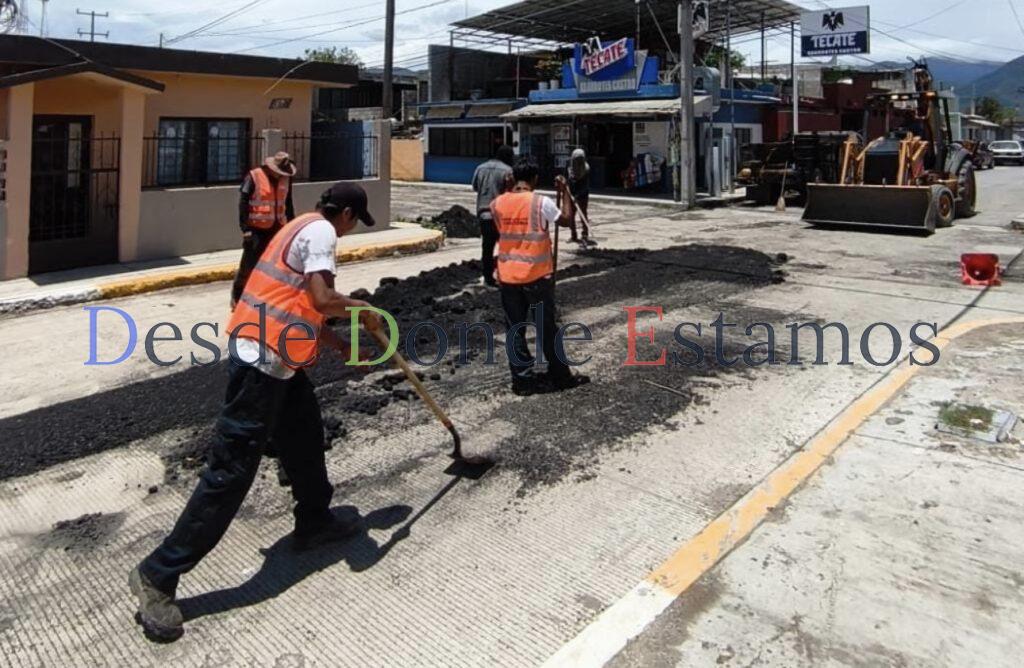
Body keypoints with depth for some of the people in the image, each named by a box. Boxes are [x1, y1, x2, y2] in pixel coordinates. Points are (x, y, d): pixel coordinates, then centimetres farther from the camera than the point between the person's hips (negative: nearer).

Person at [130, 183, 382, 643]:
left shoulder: (306, 228, 20)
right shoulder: (321, 230, -9)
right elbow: (322, 301, -22)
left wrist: (344, 347, 27)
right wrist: (362, 309, -3)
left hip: (278, 357, 11)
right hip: (263, 360, -11)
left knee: (306, 437, 23)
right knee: (232, 468, -7)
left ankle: (314, 523, 41)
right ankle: (158, 575, 2)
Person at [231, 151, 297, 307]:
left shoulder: (286, 179, 6)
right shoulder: (253, 177, -11)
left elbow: (288, 204, 17)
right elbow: (243, 204, -12)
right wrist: (245, 228, -17)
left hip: (277, 229, 5)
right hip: (256, 229, -5)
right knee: (248, 265, -1)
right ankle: (236, 297, 12)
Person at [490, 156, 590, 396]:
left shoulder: (498, 203, -2)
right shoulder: (541, 202, -13)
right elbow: (566, 220, 1)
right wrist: (564, 192, 12)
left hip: (508, 276, 3)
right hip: (537, 276, -3)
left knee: (515, 329, 10)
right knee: (547, 328, 8)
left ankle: (523, 380, 14)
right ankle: (561, 377, 20)